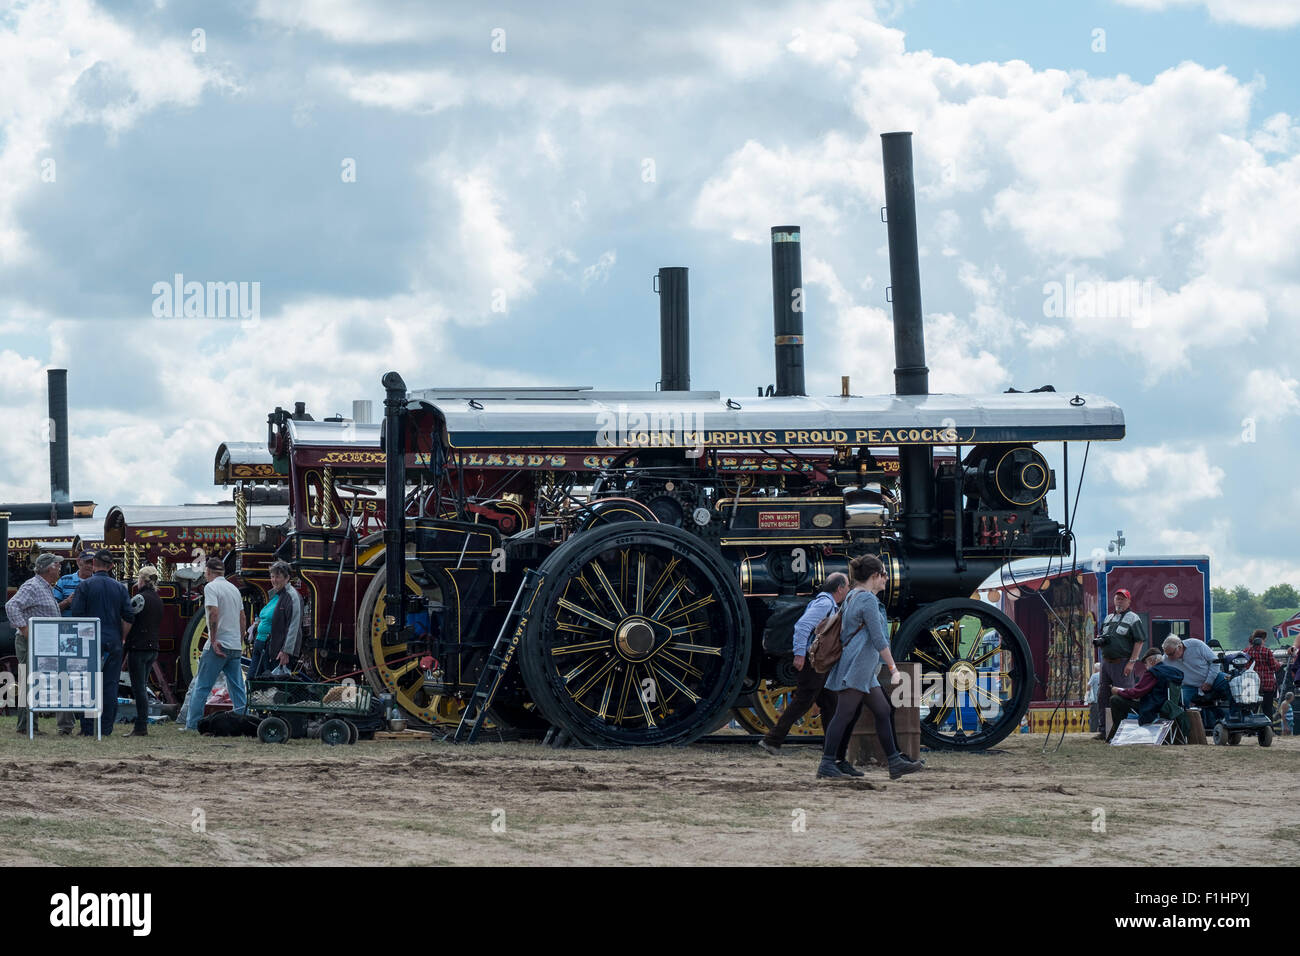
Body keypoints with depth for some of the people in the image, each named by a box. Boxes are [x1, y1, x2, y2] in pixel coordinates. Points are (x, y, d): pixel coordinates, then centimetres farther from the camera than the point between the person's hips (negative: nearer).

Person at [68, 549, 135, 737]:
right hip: (114, 641, 3)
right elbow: (129, 617, 4)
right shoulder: (120, 588, 7)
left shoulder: (85, 586, -3)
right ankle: (106, 727, 3)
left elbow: (76, 614, -7)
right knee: (110, 685, 5)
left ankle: (88, 729, -2)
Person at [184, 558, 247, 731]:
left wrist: (213, 640, -17)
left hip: (218, 645, -7)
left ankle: (192, 725, -5)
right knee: (237, 689, 7)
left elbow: (214, 613, -20)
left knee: (201, 687, -3)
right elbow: (243, 619, 18)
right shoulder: (234, 588, 15)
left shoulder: (211, 587, -7)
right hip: (235, 645, 7)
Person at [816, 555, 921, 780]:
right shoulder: (868, 599, -14)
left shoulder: (852, 596, 17)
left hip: (863, 671, 10)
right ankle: (827, 764, -8)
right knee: (845, 715, -9)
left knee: (883, 712, 9)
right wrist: (893, 668, -12)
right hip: (856, 667, -10)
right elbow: (878, 639, -17)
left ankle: (895, 762, 9)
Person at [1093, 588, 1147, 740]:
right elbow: (1102, 638, 29)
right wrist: (1099, 642, 3)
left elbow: (1140, 641, -9)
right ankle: (1103, 730, 12)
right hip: (1106, 662, 7)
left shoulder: (1133, 618, -3)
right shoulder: (1108, 618, 20)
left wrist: (1131, 662, -17)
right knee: (1102, 696, 7)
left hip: (1122, 663, -7)